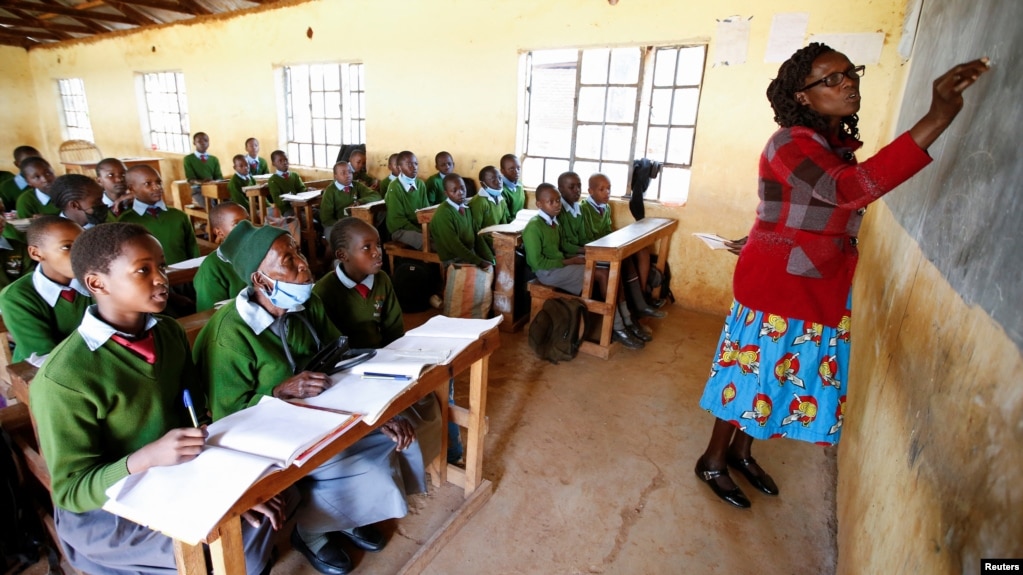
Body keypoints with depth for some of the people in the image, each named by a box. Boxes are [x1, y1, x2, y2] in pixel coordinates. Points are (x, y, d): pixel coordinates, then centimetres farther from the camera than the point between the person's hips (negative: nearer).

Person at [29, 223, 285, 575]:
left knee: (263, 512, -9)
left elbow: (197, 416, 3)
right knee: (237, 540, -20)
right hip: (103, 510, -5)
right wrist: (148, 457, -33)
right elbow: (70, 491, -16)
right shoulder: (63, 378, -22)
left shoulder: (169, 332, -3)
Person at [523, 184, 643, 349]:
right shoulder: (534, 227, -17)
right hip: (548, 272, -8)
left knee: (608, 270, -10)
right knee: (602, 274, -17)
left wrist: (571, 258, -2)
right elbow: (537, 262, -19)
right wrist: (569, 262, -15)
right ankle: (617, 328, -5)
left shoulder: (553, 221, 11)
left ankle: (618, 327, -9)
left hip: (560, 263, 9)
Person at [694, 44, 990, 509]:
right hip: (777, 285, -9)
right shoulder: (790, 144, -20)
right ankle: (712, 460, 24)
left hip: (822, 288, 9)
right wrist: (936, 120, -40)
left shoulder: (840, 143, 9)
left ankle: (741, 451, 37)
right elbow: (848, 189, -37)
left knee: (791, 374, 17)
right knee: (754, 372, 3)